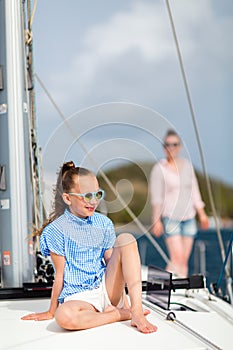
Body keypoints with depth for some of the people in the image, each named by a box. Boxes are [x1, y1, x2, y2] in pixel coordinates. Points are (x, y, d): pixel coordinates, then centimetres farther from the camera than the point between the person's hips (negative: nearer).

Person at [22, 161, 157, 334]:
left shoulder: (104, 223, 7)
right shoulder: (56, 230, -7)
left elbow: (112, 263, 8)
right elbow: (60, 276, -2)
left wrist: (124, 300, 2)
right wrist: (51, 312, 2)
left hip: (106, 289, 4)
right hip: (78, 296, -4)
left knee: (126, 239, -14)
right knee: (64, 316, -39)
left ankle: (136, 310, -23)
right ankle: (122, 314, -17)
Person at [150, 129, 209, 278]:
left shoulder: (187, 165, 9)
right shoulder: (159, 168, -5)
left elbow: (194, 191, 15)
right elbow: (156, 197, -5)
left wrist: (202, 214, 14)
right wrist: (156, 220, -9)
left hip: (188, 217, 5)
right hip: (170, 217, -5)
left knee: (185, 260, 4)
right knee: (177, 258, -15)